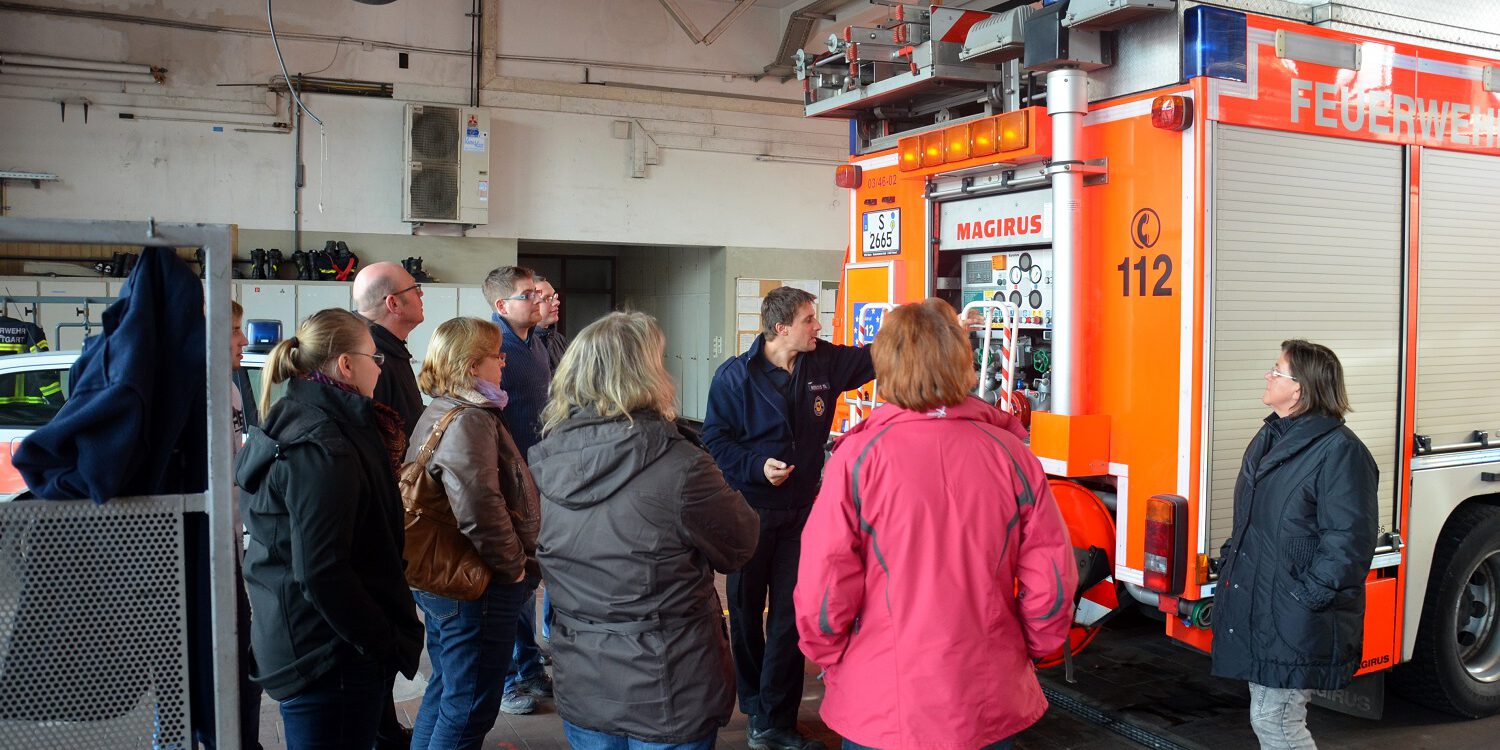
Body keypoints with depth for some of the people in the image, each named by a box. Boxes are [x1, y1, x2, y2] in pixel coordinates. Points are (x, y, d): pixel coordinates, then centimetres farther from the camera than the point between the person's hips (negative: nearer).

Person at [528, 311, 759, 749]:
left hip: (579, 685, 5)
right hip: (668, 693, -4)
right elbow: (739, 547, -9)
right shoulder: (677, 465, -23)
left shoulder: (545, 460, -7)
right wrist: (726, 495, 12)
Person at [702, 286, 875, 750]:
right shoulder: (735, 375, -11)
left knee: (791, 615, 1)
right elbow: (715, 439, -9)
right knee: (746, 609, 13)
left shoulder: (825, 363, 0)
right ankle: (755, 701, 35)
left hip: (800, 511, 3)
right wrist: (757, 467, -23)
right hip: (750, 510, -3)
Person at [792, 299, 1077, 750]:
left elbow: (824, 585, -14)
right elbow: (1051, 582, -5)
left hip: (881, 708, -2)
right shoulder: (1012, 454, -8)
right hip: (991, 703, 2)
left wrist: (832, 661, 5)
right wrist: (1028, 651, 12)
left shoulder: (859, 456, -14)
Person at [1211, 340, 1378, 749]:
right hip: (1254, 608, 9)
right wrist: (1229, 562, 16)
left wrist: (1306, 596, -19)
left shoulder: (1339, 449, -16)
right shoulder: (1270, 437, 12)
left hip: (1296, 622, -9)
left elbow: (1348, 541, -19)